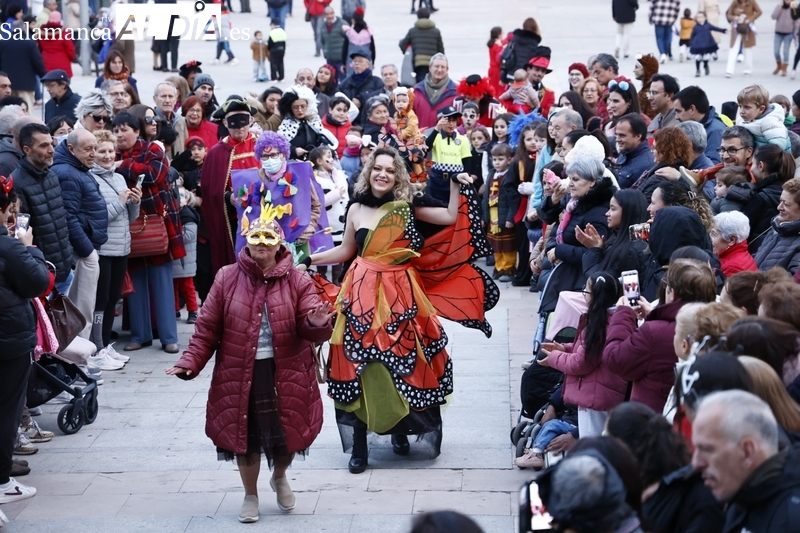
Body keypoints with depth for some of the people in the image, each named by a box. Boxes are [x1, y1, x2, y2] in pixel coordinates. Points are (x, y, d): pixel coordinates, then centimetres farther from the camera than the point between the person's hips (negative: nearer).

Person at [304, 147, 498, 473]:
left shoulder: (407, 205, 2)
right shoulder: (357, 209, 5)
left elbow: (452, 218, 3)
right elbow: (345, 251, 16)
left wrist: (456, 185, -2)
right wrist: (310, 259, 11)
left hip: (401, 294, 0)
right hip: (364, 295, 0)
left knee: (403, 362, 3)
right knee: (361, 366, -3)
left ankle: (400, 431, 25)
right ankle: (359, 445, 4)